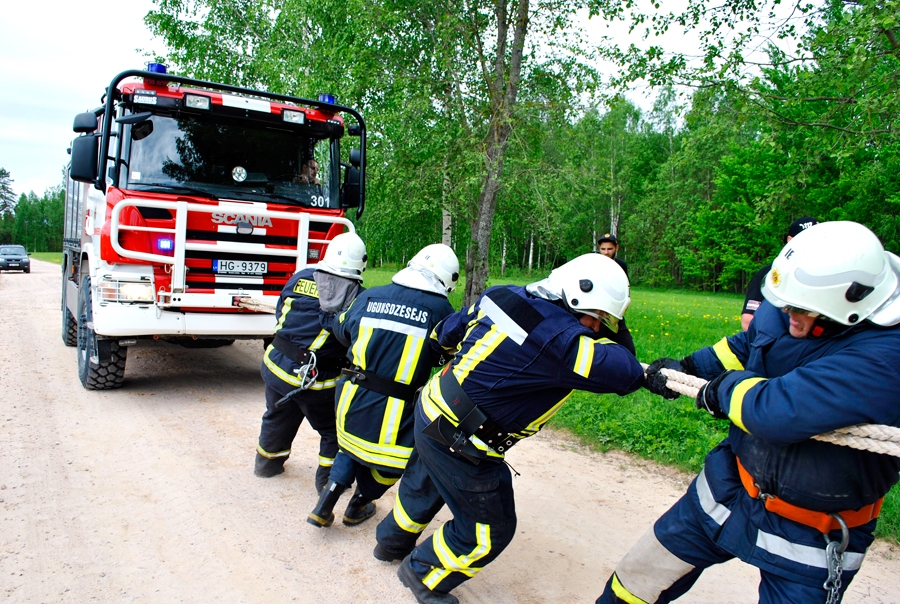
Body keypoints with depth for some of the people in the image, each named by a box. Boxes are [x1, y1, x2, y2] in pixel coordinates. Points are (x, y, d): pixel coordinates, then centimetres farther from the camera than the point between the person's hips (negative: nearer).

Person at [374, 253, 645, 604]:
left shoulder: (505, 296, -3)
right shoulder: (561, 340, -27)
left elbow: (448, 332, 9)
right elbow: (626, 374, -23)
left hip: (430, 413, 9)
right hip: (459, 445, -9)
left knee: (424, 485, 34)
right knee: (490, 531, 14)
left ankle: (393, 542, 61)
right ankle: (423, 574, 36)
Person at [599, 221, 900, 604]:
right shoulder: (783, 311, -10)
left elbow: (776, 411, -39)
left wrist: (726, 387, -20)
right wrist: (687, 368, 4)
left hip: (809, 540, -6)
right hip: (730, 488, 6)